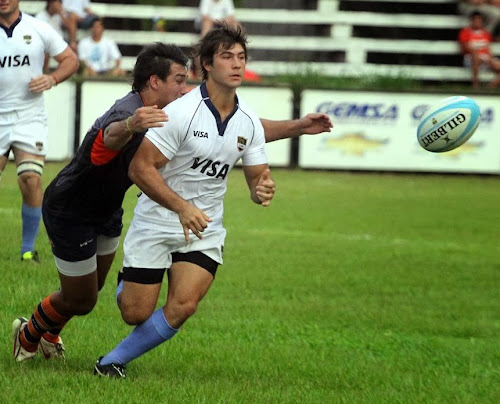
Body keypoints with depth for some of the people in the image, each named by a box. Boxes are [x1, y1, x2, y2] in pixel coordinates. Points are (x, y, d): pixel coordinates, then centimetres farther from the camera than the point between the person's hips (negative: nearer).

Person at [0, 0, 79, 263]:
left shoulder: (39, 30, 1)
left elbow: (70, 59, 9)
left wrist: (53, 79, -8)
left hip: (29, 120, -1)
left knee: (31, 180, -13)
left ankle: (28, 249, 1)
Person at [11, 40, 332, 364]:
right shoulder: (128, 112, -36)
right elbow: (111, 135, -63)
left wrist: (299, 127, -10)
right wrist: (130, 125, -87)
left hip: (106, 212, 8)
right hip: (69, 212, -8)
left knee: (93, 288, 26)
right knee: (81, 301, 6)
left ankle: (48, 333, 53)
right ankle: (29, 335, 35)